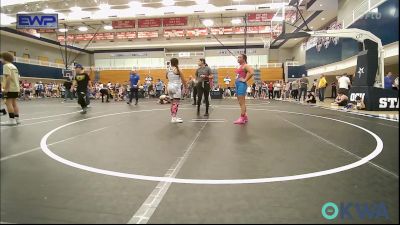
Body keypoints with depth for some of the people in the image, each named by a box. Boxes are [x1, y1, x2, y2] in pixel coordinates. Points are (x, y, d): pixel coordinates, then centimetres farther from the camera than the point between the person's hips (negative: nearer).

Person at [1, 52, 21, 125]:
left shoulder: (6, 65, -8)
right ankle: (17, 119, 11)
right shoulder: (14, 66, 18)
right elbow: (18, 78, 19)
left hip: (10, 89, -9)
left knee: (8, 103, -8)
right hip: (16, 88, 9)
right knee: (14, 103, 11)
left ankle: (12, 120, -11)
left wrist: (6, 88, -21)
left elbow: (8, 77, -19)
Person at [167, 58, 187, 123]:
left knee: (173, 102, 16)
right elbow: (183, 80, -6)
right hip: (176, 87, -7)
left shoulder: (168, 70, 7)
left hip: (170, 86, 7)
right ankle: (174, 118, -11)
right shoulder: (178, 70, -9)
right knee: (176, 103, -7)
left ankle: (173, 117, 21)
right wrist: (185, 87, 4)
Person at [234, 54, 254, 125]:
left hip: (242, 84, -10)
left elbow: (252, 73, -25)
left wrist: (245, 80, -19)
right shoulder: (240, 66, 18)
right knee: (241, 102, 13)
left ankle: (242, 118, -6)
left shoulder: (245, 66, -9)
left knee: (242, 102, -9)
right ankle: (245, 117, 20)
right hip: (237, 84, 10)